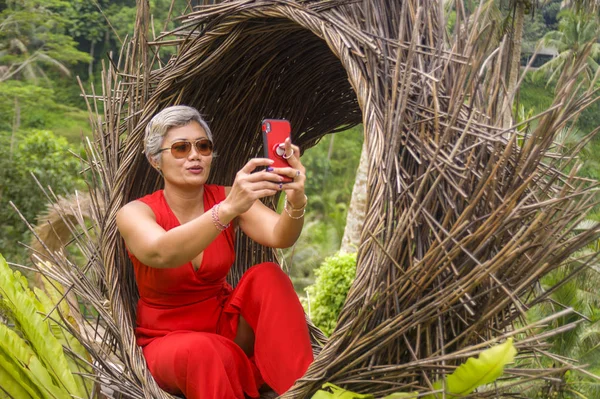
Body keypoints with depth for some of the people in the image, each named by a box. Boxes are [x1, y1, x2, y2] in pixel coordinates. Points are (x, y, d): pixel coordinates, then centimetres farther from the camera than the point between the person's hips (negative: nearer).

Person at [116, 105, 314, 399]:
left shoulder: (228, 198, -8)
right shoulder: (135, 213, -17)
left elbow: (279, 237, -27)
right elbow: (162, 254, -41)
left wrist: (295, 203, -50)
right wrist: (229, 208, -55)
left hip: (225, 325, 4)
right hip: (169, 339, -4)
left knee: (267, 275, -25)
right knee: (201, 351, -39)